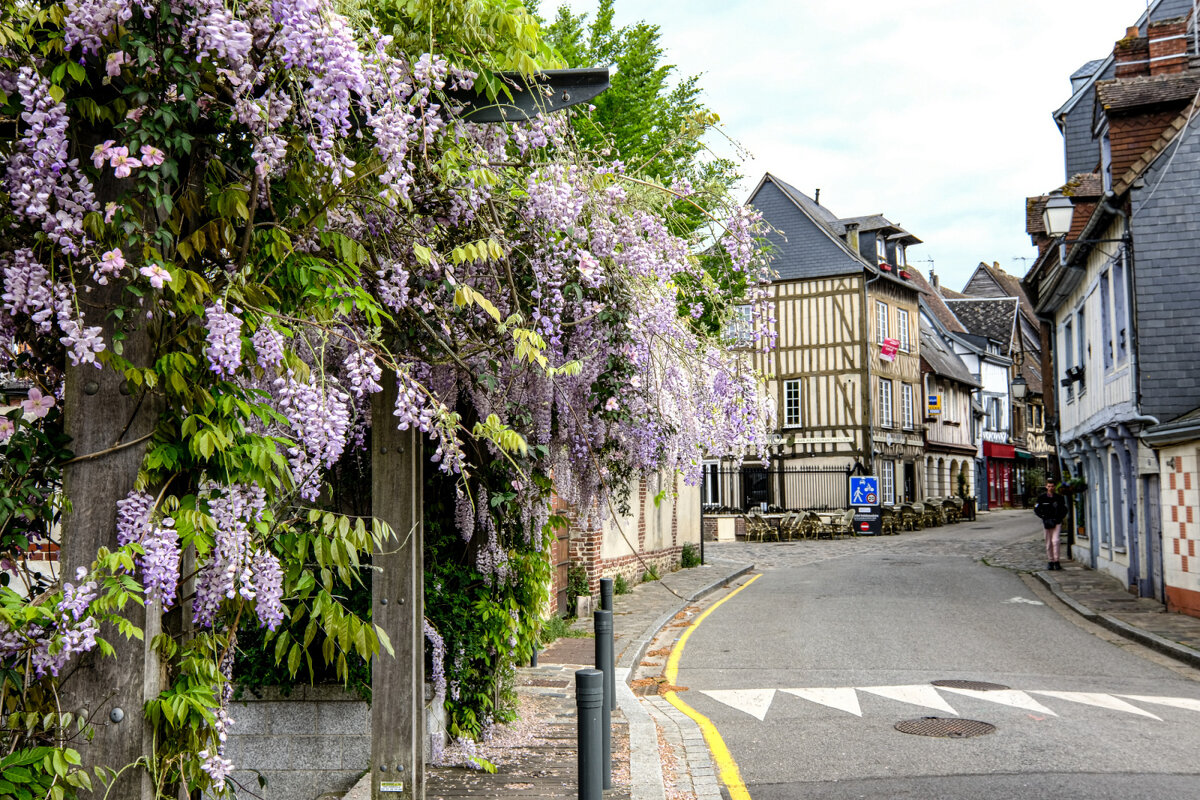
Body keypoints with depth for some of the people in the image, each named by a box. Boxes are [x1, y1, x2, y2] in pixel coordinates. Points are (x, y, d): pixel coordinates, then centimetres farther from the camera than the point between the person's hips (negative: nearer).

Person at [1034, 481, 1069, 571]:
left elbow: (1064, 510, 13)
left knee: (1055, 540, -15)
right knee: (1048, 543, 4)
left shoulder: (1059, 498, 6)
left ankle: (1056, 561, -11)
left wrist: (1059, 518, -3)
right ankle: (1050, 562, 12)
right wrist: (1044, 517, -6)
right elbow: (1036, 510, 7)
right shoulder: (1041, 498, 5)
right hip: (1046, 522, 1)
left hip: (1057, 522, -1)